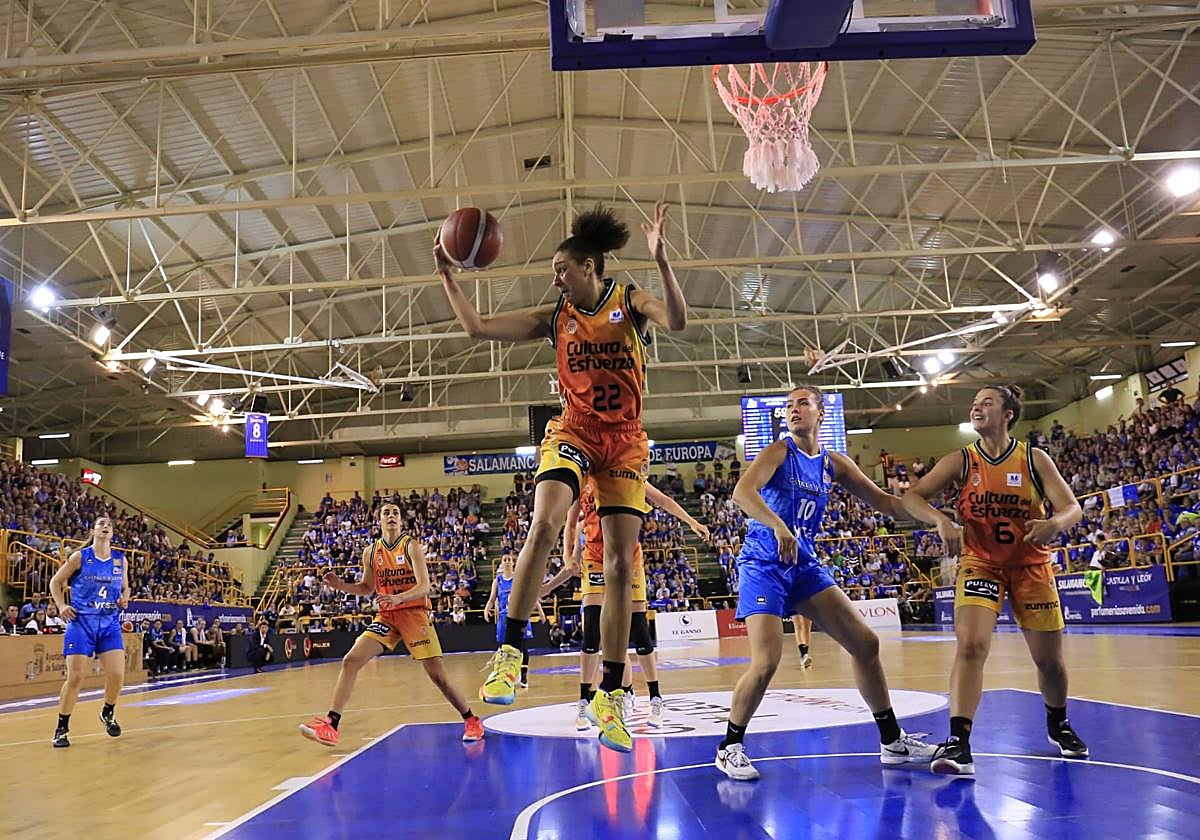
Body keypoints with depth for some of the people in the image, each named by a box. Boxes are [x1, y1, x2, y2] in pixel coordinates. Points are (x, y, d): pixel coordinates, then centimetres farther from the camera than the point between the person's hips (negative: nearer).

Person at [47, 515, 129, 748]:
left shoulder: (120, 560, 7)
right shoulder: (79, 557, -3)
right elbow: (56, 582, 7)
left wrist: (124, 599, 0)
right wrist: (61, 606, -5)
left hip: (110, 624, 3)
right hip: (81, 622, -3)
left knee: (117, 675, -6)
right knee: (75, 677, -7)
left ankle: (108, 714, 23)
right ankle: (61, 728, 10)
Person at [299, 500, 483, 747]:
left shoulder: (411, 545, -8)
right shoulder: (371, 552, 6)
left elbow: (424, 586, -17)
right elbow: (367, 588, 18)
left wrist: (398, 598, -34)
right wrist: (340, 585, 1)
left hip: (414, 613, -4)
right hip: (386, 616, 4)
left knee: (437, 675, -5)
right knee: (350, 661, -12)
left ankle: (471, 721, 13)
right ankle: (330, 725, -9)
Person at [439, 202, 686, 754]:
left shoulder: (630, 302, -1)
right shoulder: (555, 317, 6)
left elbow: (676, 321, -23)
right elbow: (476, 326, 4)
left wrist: (661, 259, -36)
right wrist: (446, 274, -3)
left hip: (626, 440, -1)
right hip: (574, 432, 1)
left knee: (621, 564, -3)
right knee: (544, 523, -28)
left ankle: (609, 694, 4)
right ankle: (509, 652, -23)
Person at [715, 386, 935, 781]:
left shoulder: (834, 464, 9)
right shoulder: (779, 452, -9)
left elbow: (883, 500, 15)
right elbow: (742, 492, -27)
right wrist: (777, 524, -44)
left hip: (805, 566, 6)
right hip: (763, 566, -6)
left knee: (866, 643, 4)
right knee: (766, 662, -18)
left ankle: (892, 741, 19)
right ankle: (729, 747, 4)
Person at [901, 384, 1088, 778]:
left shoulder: (1034, 459, -4)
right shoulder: (960, 461, -4)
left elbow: (1072, 508, -8)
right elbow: (912, 497, -10)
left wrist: (1054, 523, -32)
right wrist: (941, 520, -30)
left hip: (1031, 566, 1)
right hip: (979, 564, -1)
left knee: (1050, 659, 10)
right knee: (970, 645, -22)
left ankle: (1058, 726, 40)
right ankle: (958, 743, -25)